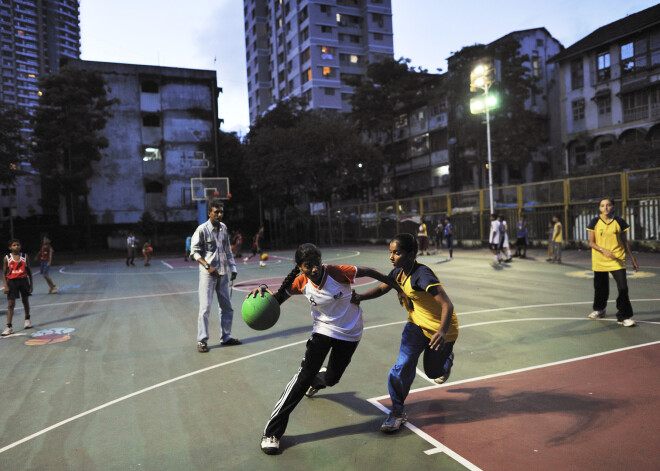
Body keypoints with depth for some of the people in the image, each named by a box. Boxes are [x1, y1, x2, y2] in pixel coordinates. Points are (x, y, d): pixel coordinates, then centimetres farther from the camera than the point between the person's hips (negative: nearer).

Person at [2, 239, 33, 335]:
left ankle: (27, 319, 34)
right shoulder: (7, 258, -2)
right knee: (11, 304, -4)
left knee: (25, 300, 14)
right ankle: (9, 327, -2)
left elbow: (29, 271, 8)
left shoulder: (25, 257, 1)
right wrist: (5, 286, -9)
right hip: (12, 281, -1)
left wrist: (31, 283, 6)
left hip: (23, 280, 1)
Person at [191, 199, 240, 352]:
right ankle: (202, 341, 7)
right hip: (208, 274, -6)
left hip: (223, 273, 6)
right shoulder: (202, 230, -9)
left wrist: (233, 267, 11)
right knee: (205, 308, -3)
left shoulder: (223, 227, 8)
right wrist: (208, 266, -17)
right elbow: (195, 252, -7)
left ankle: (226, 337, 22)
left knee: (227, 307, 10)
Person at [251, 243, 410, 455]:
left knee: (331, 378, 12)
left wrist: (398, 289, -9)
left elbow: (369, 272, -16)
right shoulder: (301, 282, -16)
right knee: (305, 375, -15)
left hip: (349, 333, 0)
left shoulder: (337, 272, -26)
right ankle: (272, 432, -6)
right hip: (323, 330, 0)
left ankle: (315, 381, 55)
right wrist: (263, 289, -30)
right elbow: (277, 299, -7)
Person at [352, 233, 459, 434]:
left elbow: (447, 304, -38)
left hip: (440, 330, -5)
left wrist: (442, 332, -52)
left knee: (433, 372, 15)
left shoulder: (422, 275, -33)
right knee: (403, 366, -11)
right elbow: (382, 288, 8)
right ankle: (397, 412, 5)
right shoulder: (398, 272, -8)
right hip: (416, 325, 5)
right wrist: (360, 297, -9)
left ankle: (447, 358, 51)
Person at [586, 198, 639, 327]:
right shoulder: (595, 222, 0)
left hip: (617, 260, 0)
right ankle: (599, 310, 35)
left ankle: (624, 317, 2)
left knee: (623, 288, -9)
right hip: (599, 260, 1)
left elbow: (625, 242, 9)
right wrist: (603, 250, -20)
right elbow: (591, 243, -2)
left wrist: (633, 259, 10)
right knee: (600, 287, 12)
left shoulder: (619, 222, 1)